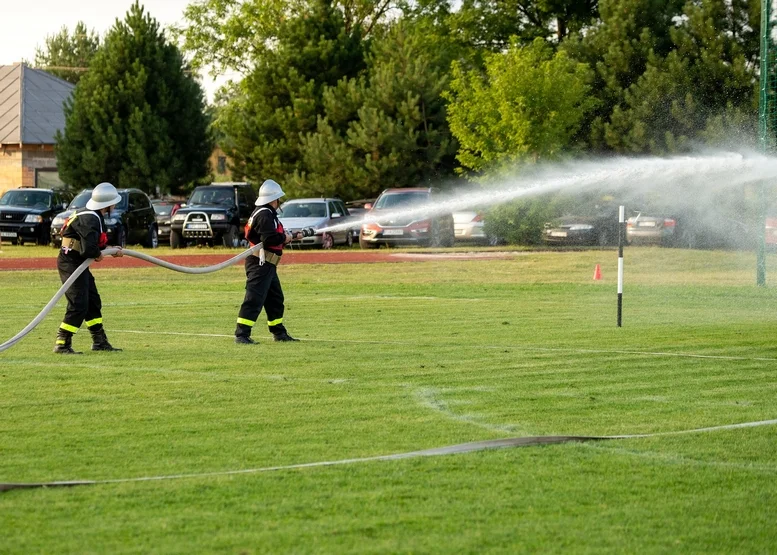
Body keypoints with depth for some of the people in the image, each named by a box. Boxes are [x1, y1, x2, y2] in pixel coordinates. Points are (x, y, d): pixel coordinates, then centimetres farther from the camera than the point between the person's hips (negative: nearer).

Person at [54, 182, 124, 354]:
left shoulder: (95, 217, 10)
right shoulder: (90, 220, -23)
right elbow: (89, 249, -31)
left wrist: (111, 251, 14)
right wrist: (98, 255, -11)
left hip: (78, 263, 11)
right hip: (71, 263, -11)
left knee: (93, 302, 17)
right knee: (79, 305, -13)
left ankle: (99, 342, 28)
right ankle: (62, 344, -9)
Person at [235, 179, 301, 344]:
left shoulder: (268, 213, 17)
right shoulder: (264, 215, -17)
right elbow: (270, 238, -27)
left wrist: (292, 236, 20)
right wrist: (286, 237, -12)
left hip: (267, 265, 11)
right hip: (260, 264, -11)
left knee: (275, 299, 19)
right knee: (254, 300, -13)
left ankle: (279, 333, 28)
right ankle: (241, 335, -16)